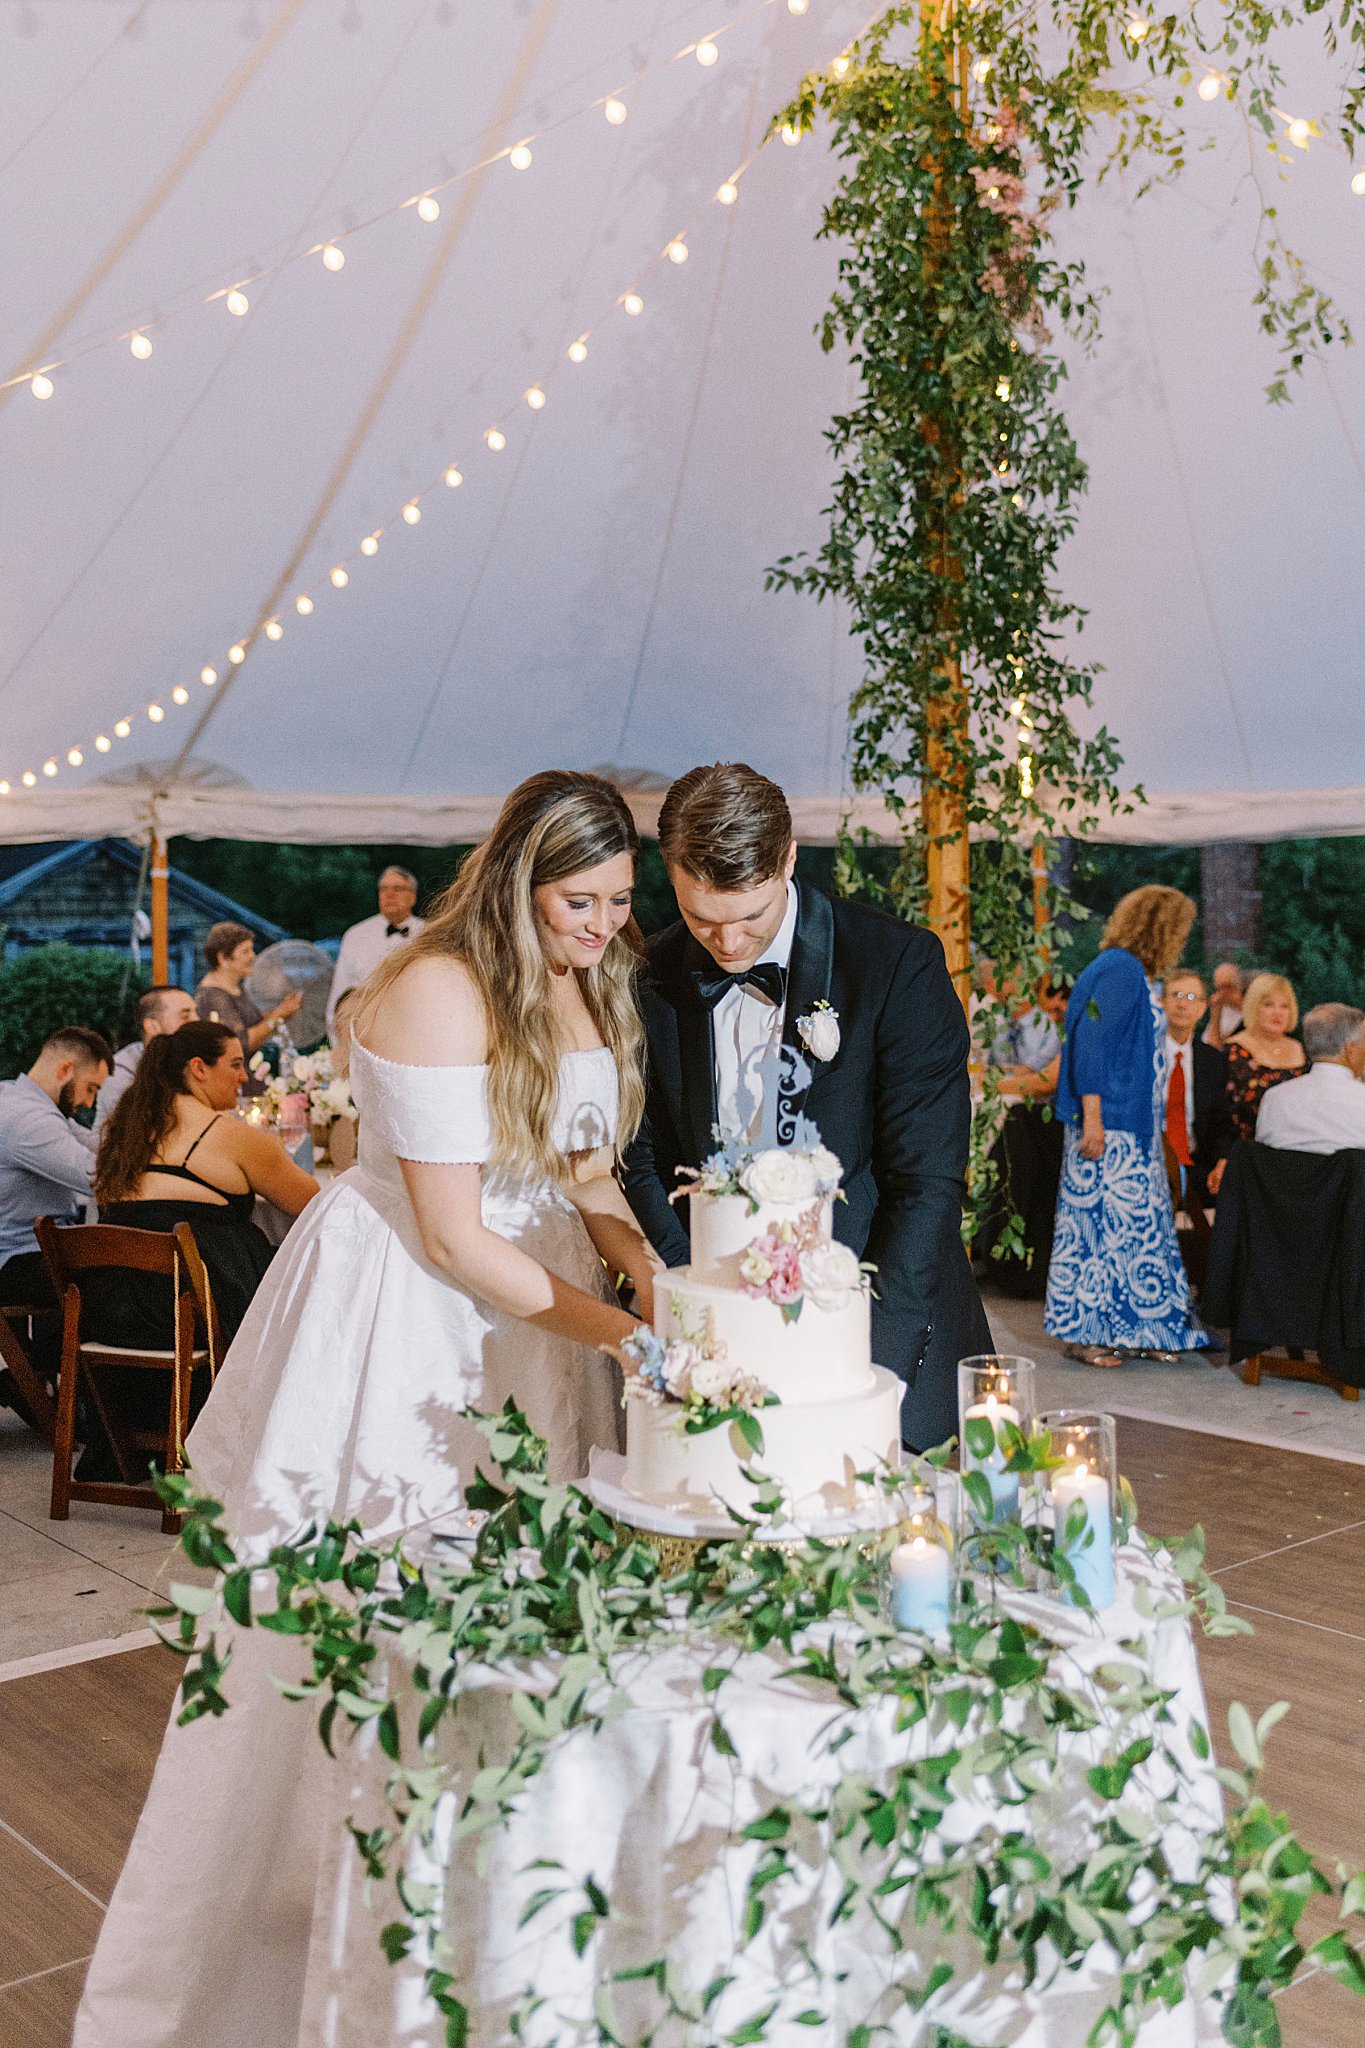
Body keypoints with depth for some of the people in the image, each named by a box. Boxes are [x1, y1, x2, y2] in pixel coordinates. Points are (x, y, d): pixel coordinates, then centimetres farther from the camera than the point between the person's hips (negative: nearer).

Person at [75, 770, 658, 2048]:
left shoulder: (586, 986, 2)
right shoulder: (438, 994, -22)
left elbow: (578, 1170, 8)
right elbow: (454, 1238, -22)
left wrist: (647, 1265, -10)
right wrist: (611, 1330, -20)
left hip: (535, 1294, 7)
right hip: (404, 1311, -7)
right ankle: (305, 1918, 23)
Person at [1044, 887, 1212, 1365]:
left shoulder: (1139, 974, 17)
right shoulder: (1118, 969, -13)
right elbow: (1089, 1041, -20)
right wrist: (1092, 1119, -24)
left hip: (1135, 1129, 10)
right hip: (1108, 1127, -10)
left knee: (1140, 1225, 11)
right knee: (1098, 1219, -5)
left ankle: (1134, 1330, 18)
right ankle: (1083, 1332, 3)